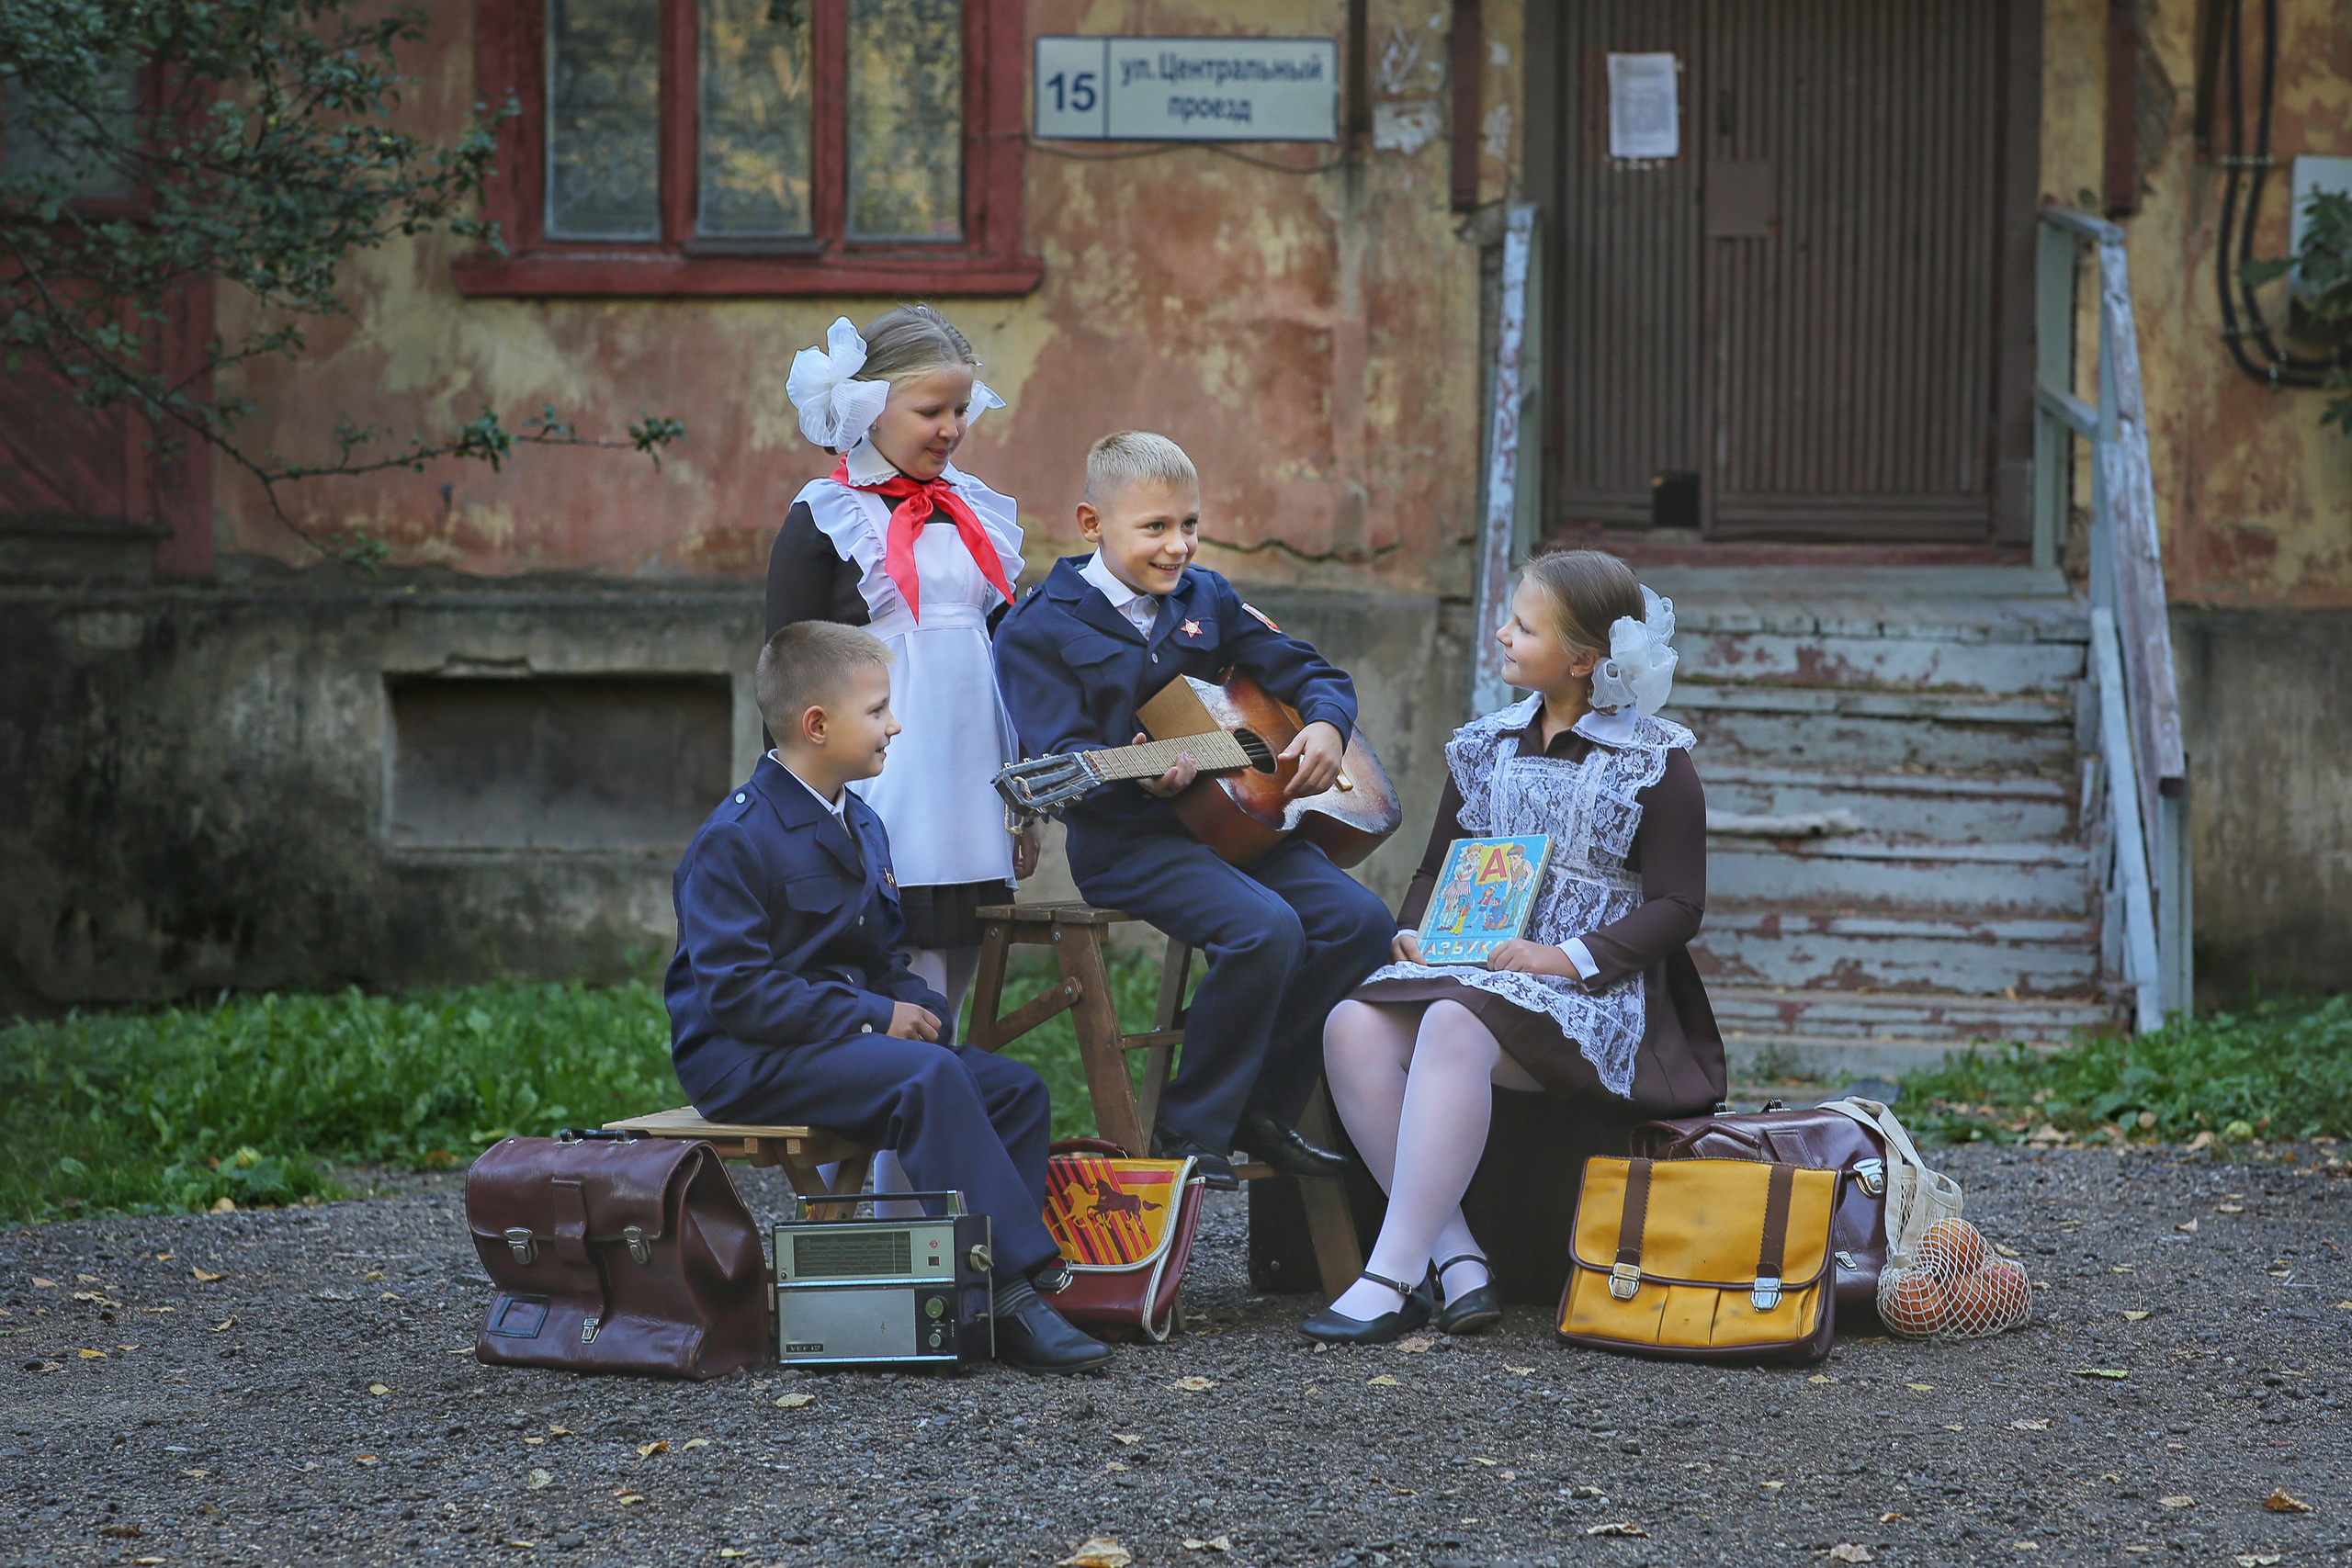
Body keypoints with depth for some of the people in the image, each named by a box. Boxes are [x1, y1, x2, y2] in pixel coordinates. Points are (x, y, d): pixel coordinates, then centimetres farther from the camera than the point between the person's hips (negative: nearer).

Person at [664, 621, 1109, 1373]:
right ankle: (1014, 1293, -33)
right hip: (743, 1058, -9)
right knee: (927, 1077, -32)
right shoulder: (734, 841, -14)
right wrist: (874, 1018, -21)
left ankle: (1001, 1277, -16)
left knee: (1016, 1086, -8)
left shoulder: (860, 825, 15)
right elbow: (735, 990, -20)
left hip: (852, 1029, 9)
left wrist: (926, 1011, -1)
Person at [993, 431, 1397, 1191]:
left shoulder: (1207, 600, 14)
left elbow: (1309, 671, 20)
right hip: (1128, 842, -7)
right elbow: (1059, 753, -14)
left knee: (1360, 920, -14)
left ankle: (1260, 1110, 0)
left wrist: (1326, 725, -3)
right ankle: (1189, 1131, -16)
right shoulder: (1041, 630, -3)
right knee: (1267, 928, -30)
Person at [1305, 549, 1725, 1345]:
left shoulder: (1656, 762, -1)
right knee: (1353, 1025, -26)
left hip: (1593, 990, -6)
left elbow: (1677, 908, -6)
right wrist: (1415, 933, 1)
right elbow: (1437, 868, 24)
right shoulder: (1483, 746, 16)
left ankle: (1392, 1277, -38)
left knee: (1456, 1026, -37)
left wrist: (1563, 958, -17)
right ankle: (1453, 1258, -27)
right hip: (1467, 967, 6)